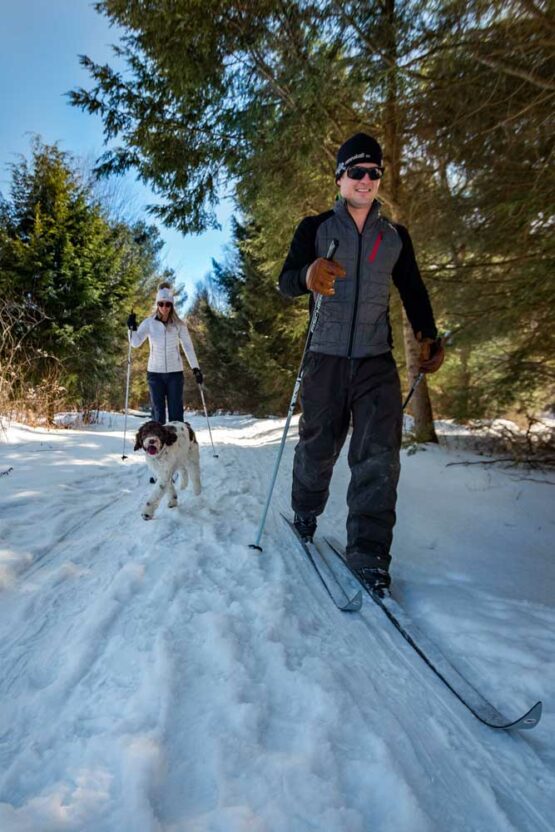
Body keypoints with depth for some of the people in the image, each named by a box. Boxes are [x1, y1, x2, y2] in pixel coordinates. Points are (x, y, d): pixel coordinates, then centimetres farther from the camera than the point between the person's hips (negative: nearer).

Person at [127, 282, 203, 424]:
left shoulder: (179, 324, 0)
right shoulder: (149, 322, 1)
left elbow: (188, 347, 4)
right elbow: (136, 343, -2)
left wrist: (195, 368, -2)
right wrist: (132, 328, -20)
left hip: (175, 372, 0)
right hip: (155, 372, 0)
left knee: (176, 411, 2)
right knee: (158, 410, 5)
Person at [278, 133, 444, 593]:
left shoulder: (396, 235, 15)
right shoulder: (315, 227, 6)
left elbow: (413, 291, 20)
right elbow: (286, 282, -6)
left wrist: (429, 336, 5)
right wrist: (309, 275, -30)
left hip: (377, 361, 2)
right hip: (326, 357, -2)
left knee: (379, 454, -9)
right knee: (318, 445, 7)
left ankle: (369, 552, -2)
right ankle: (306, 512, 35)